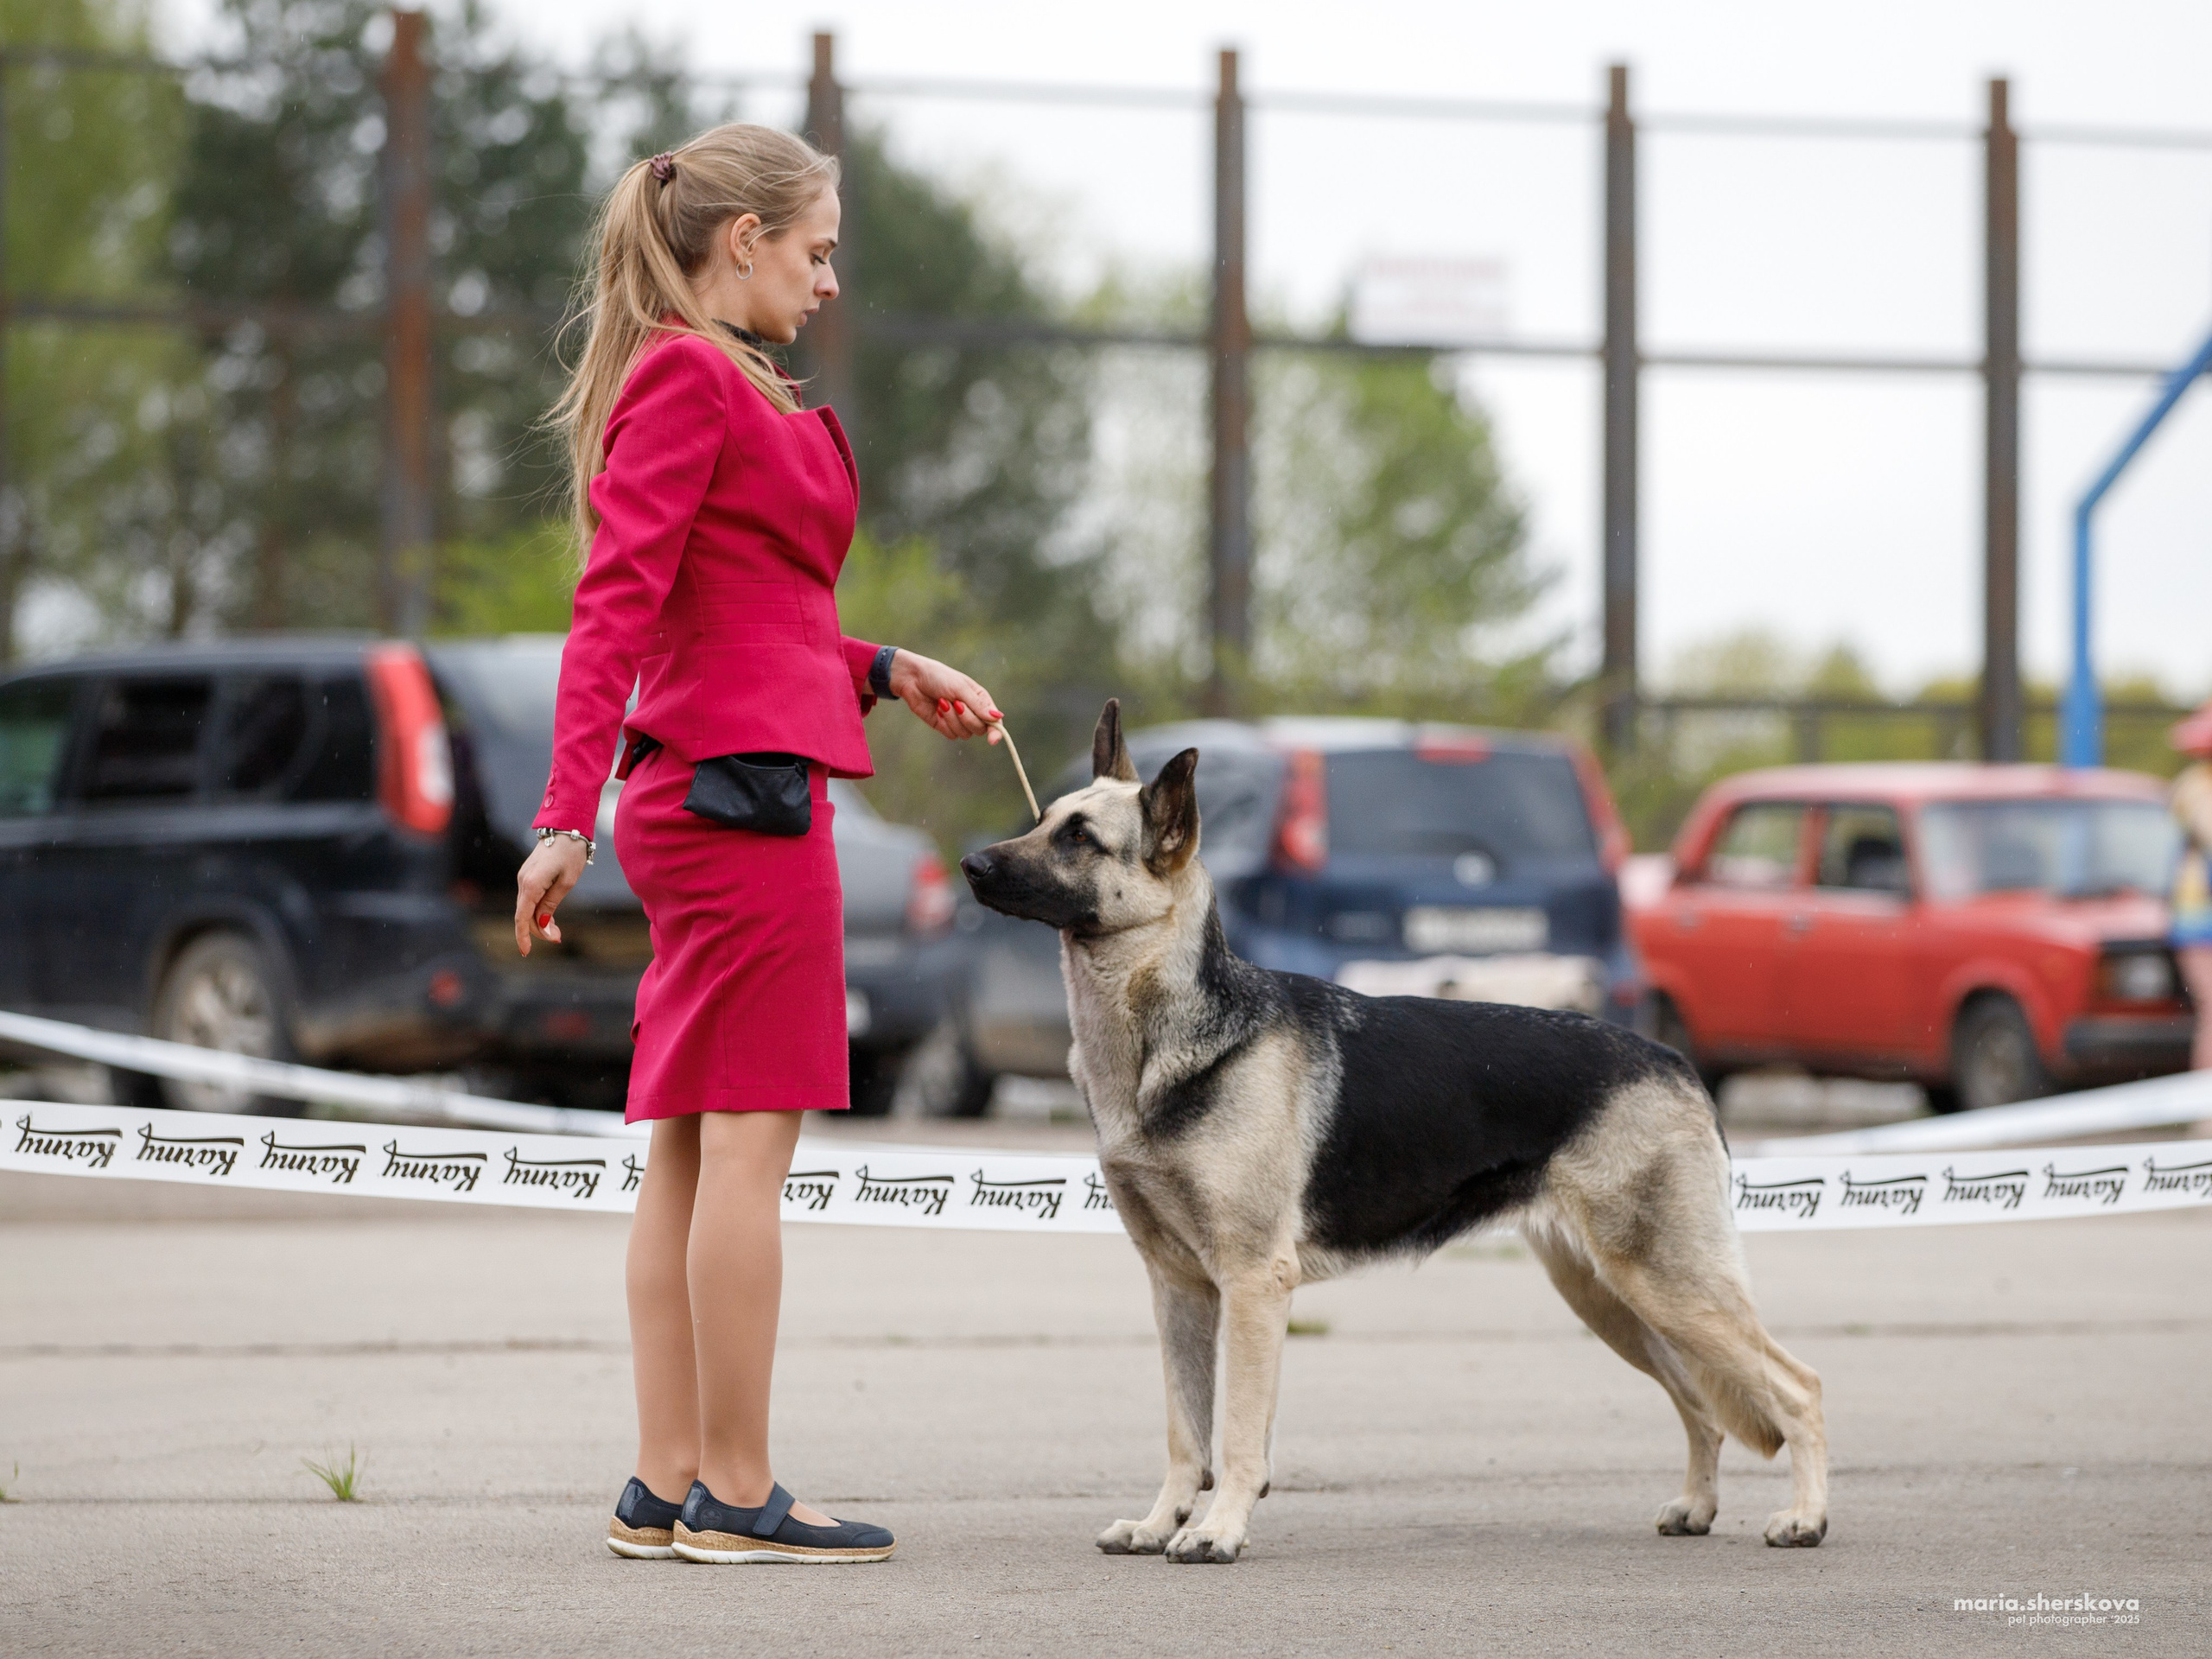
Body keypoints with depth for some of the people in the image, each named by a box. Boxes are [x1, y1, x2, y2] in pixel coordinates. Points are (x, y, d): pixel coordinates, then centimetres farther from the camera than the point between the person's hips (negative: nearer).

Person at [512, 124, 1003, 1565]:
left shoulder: (719, 384, 19)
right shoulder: (687, 378, -10)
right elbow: (617, 605, -18)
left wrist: (883, 672, 21)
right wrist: (570, 812, -24)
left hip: (707, 795, 10)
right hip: (745, 787, -10)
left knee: (691, 1146, 9)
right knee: (751, 1137, -7)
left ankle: (668, 1487, 11)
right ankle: (737, 1494, -4)